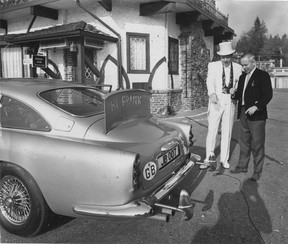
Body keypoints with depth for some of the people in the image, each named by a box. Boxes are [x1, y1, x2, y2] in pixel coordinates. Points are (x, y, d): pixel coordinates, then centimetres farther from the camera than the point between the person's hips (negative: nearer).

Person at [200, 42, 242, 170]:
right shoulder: (213, 65, 1)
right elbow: (210, 81, -11)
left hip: (230, 102, 2)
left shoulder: (238, 67, 9)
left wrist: (235, 90, -9)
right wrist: (212, 94, -30)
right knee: (212, 129, -7)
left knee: (227, 131, 7)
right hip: (216, 101, -2)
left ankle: (224, 159, 19)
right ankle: (210, 158, 2)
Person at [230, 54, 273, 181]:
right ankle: (242, 166, 28)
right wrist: (234, 94, -4)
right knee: (244, 142, 15)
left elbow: (268, 94, -12)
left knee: (257, 144, 1)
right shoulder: (242, 77, 15)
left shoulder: (263, 75, -5)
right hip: (243, 113, 7)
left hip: (256, 114, -6)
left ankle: (257, 171, 13)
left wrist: (256, 107, -22)